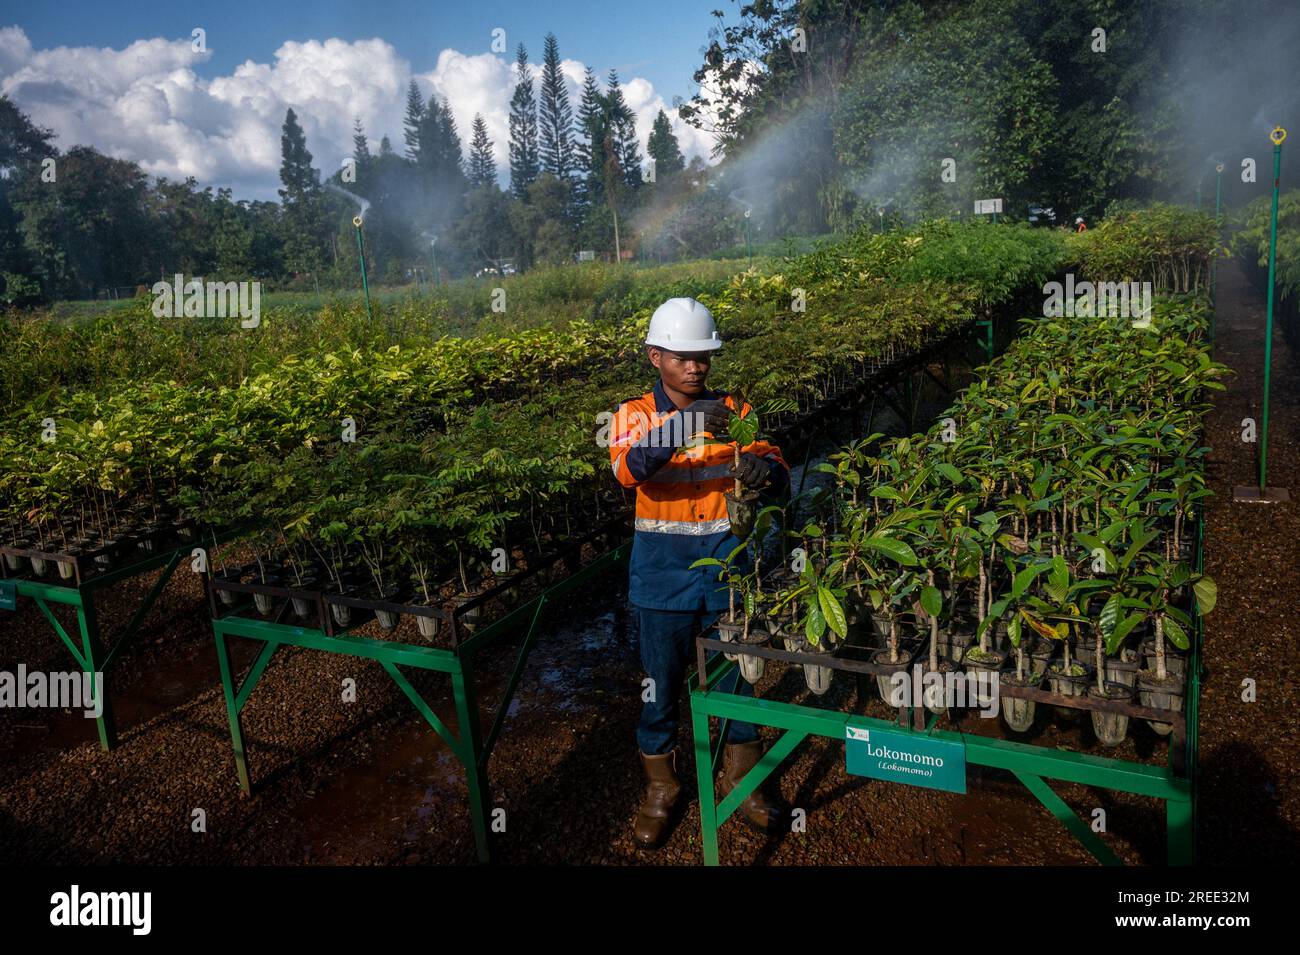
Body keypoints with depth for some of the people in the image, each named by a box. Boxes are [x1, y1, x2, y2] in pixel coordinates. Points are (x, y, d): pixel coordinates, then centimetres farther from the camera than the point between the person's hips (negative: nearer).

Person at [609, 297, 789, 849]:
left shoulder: (733, 411, 1)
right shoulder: (635, 415, -4)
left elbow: (779, 475, -5)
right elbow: (626, 470, -25)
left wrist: (762, 468, -30)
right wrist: (682, 428, -41)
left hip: (726, 561, 2)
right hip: (663, 569, -1)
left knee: (738, 675, 13)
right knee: (662, 680, 10)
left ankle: (741, 779, 35)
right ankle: (660, 787, 31)